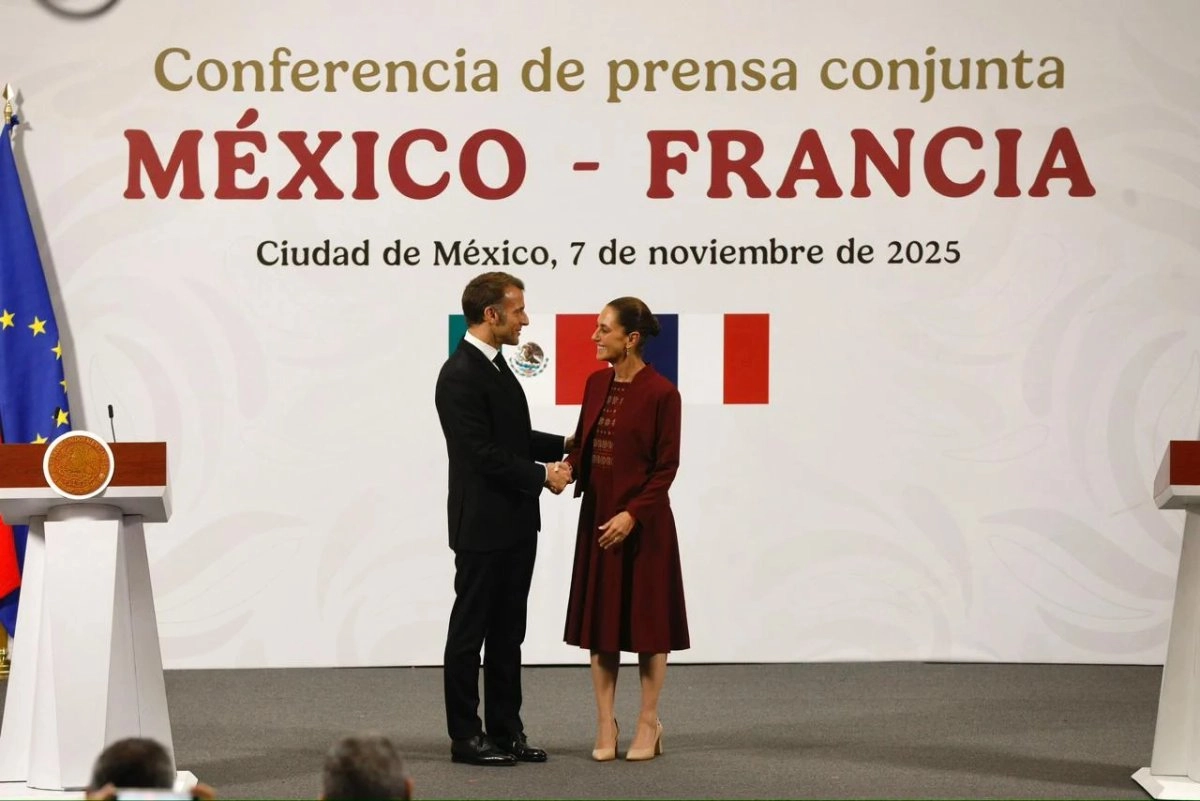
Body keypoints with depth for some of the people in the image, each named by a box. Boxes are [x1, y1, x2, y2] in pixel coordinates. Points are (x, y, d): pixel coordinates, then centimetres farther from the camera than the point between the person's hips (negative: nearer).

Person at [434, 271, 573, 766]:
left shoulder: (495, 367, 12)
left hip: (515, 523, 9)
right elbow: (483, 453, -22)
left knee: (508, 632, 12)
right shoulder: (460, 375, -18)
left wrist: (561, 445, 10)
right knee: (470, 631, 1)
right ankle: (465, 737, 7)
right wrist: (543, 475, -16)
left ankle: (505, 731, 19)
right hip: (483, 526, -9)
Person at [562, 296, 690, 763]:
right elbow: (583, 441, 12)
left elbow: (666, 467, -12)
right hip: (597, 516, 6)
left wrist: (632, 514, -18)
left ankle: (648, 724, 14)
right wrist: (567, 468, -9)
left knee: (646, 621, 4)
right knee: (599, 620, 7)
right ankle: (605, 725, 13)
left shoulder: (660, 392, -12)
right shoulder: (597, 383, 7)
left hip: (642, 522, -6)